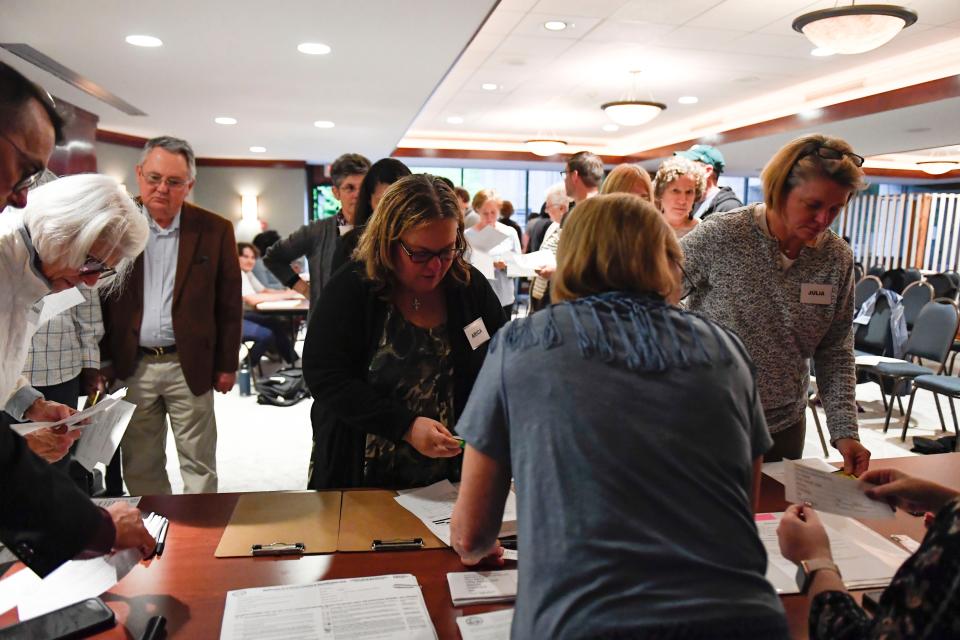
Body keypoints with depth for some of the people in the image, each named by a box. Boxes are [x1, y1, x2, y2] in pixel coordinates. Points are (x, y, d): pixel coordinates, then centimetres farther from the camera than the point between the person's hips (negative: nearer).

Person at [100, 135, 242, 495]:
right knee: (139, 466, 13)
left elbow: (229, 303, 1)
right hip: (131, 367, 1)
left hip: (190, 367, -1)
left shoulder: (215, 230, -2)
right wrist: (102, 361, 3)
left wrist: (227, 365, 1)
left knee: (199, 465, 8)